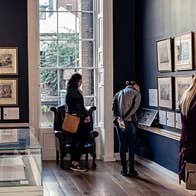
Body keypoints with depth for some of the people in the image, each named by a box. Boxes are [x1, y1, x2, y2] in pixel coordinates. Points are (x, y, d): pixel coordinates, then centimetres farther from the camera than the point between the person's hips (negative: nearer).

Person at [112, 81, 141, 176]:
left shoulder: (118, 93, 16)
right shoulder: (136, 94, 2)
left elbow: (114, 107, 0)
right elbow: (134, 108, -13)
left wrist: (118, 118, -10)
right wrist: (124, 118, -15)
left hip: (119, 122, 4)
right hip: (130, 122, -4)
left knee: (122, 145, 8)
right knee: (131, 146, 5)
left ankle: (124, 170, 11)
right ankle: (131, 170, 8)